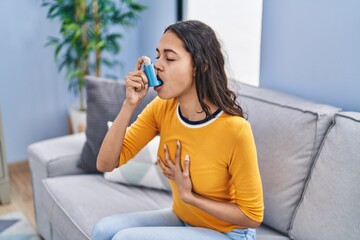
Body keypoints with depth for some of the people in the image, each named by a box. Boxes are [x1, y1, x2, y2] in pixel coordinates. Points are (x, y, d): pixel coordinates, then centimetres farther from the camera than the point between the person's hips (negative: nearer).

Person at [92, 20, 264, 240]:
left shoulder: (235, 130, -29)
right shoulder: (162, 108, -11)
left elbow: (253, 216, -18)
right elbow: (106, 164, -13)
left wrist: (189, 196, -21)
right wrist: (130, 104, -23)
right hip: (181, 220, 5)